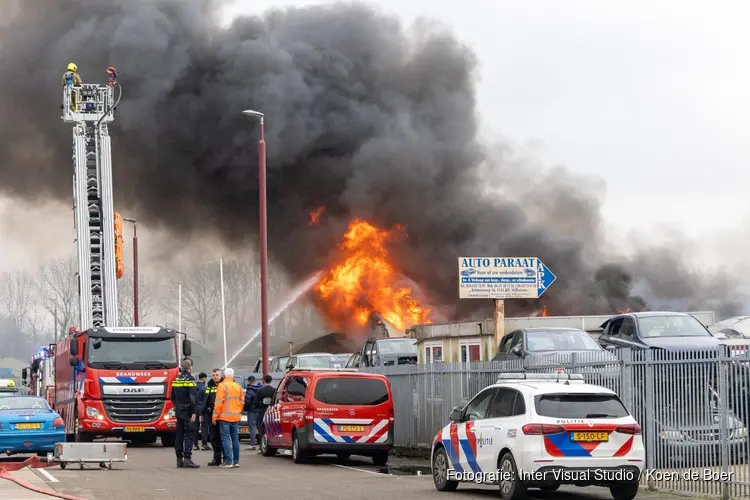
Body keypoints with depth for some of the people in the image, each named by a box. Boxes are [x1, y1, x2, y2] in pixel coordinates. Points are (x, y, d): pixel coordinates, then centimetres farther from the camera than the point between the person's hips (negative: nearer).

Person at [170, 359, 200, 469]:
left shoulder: (176, 379, 12)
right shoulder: (190, 379, -12)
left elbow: (172, 397, 18)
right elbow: (192, 397, -19)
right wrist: (194, 412, -18)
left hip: (178, 411, 7)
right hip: (187, 411, -7)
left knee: (179, 435, 10)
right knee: (189, 434, -6)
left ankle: (179, 459, 11)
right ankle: (187, 458, -14)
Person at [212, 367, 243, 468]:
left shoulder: (222, 386, -9)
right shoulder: (238, 387, 10)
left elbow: (218, 403, -13)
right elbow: (242, 402, 13)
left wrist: (215, 415, -8)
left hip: (225, 416, -6)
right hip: (236, 417, 6)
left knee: (226, 438, -5)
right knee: (235, 438, 10)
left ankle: (228, 461, -11)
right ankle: (236, 461, 11)